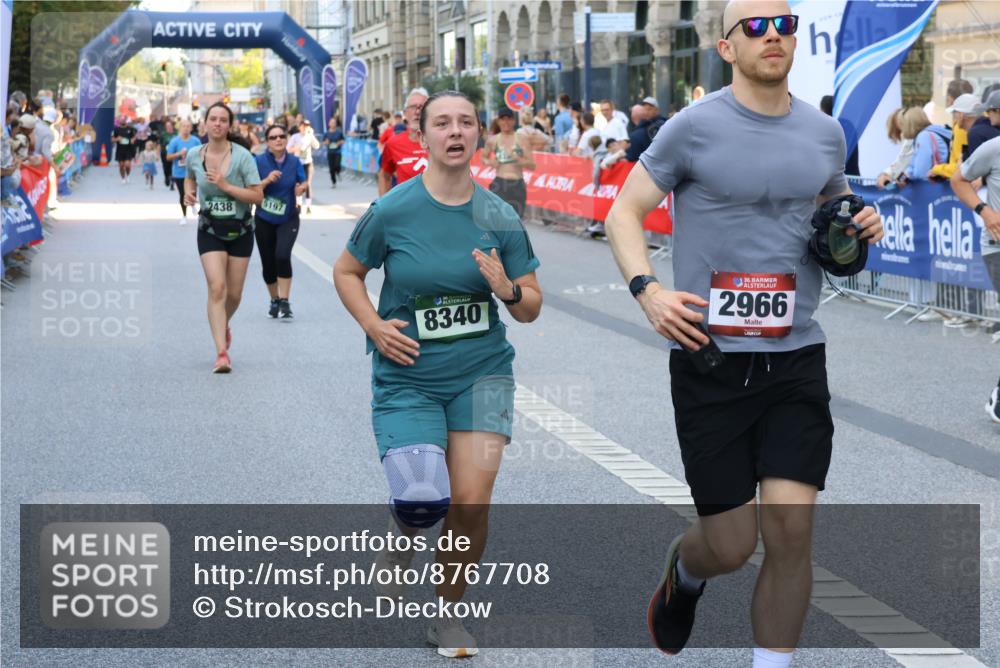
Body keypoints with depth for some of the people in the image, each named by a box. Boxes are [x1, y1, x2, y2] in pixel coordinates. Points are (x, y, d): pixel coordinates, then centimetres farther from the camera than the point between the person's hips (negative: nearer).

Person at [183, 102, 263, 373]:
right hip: (210, 231, 0)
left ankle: (223, 326, 43)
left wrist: (226, 186, -24)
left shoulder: (242, 156, -13)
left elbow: (258, 196, -16)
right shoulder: (194, 155, -4)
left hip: (240, 231, 0)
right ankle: (221, 353, -18)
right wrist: (188, 191, -3)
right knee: (217, 287, -17)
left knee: (234, 294, 8)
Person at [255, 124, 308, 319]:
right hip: (264, 220, 1)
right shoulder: (259, 161, -9)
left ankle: (285, 302, -13)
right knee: (268, 263, 8)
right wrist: (267, 180, -28)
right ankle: (274, 300, 31)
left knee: (282, 256, -22)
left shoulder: (295, 162, -4)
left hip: (288, 219, -1)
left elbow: (303, 184, 0)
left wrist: (301, 189, -23)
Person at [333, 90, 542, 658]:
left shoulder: (499, 217, -2)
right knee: (422, 501, -16)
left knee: (472, 501, -8)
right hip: (407, 379, -2)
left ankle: (449, 615, 16)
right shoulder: (393, 210, -8)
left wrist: (508, 289, -17)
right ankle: (405, 537, 24)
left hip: (482, 375, 2)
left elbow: (531, 308, 5)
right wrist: (375, 326, -8)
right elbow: (347, 273, 8)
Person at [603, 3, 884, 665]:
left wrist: (863, 226, 3)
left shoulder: (825, 132, 10)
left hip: (796, 359, 3)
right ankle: (684, 569, 39)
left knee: (791, 529, -7)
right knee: (731, 546, 1)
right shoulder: (694, 128, -4)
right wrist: (648, 289, -17)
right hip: (710, 359, -3)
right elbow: (624, 213, 0)